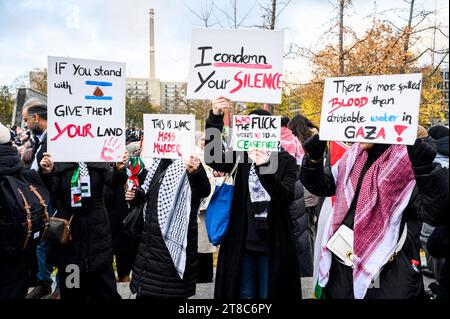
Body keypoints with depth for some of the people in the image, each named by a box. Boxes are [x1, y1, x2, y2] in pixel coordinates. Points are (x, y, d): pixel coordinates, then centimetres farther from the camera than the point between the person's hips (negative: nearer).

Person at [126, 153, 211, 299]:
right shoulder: (158, 163, 8)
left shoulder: (187, 165, -14)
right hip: (150, 241, 7)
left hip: (173, 242, -7)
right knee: (144, 291, 18)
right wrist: (136, 194, 3)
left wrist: (196, 173, -53)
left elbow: (204, 190, -33)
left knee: (170, 292, 4)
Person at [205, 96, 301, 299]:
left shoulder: (285, 160, -2)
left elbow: (286, 197, -16)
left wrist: (265, 169, -33)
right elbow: (212, 157, -14)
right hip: (243, 242, 2)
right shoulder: (241, 158, 4)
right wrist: (215, 118, -25)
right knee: (245, 295, 14)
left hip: (272, 243, -2)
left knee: (269, 294, 10)